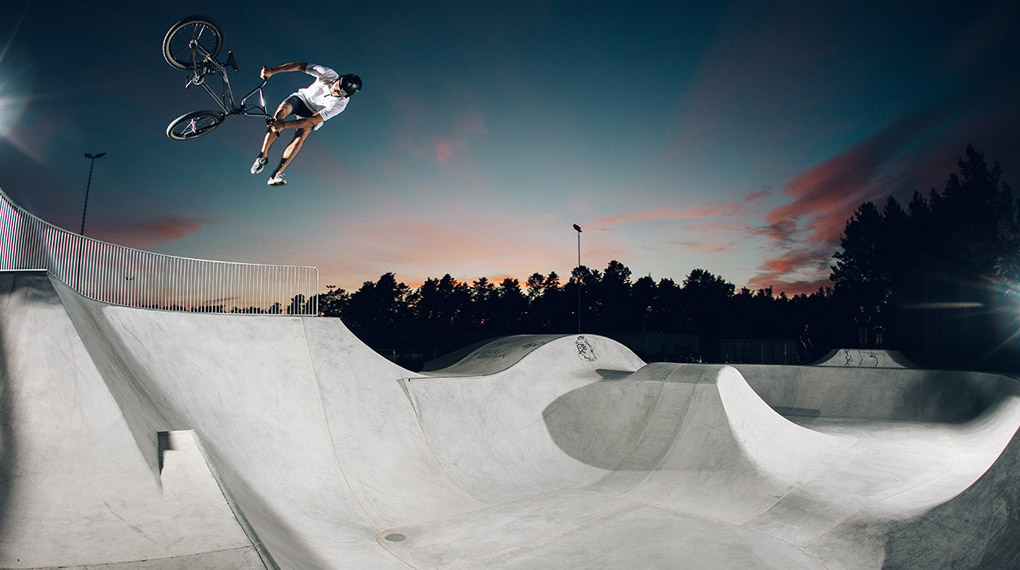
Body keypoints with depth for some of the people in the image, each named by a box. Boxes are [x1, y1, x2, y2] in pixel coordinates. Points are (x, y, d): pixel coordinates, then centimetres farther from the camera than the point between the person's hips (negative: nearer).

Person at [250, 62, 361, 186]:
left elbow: (312, 121, -35)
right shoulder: (328, 74, -27)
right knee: (282, 110, -30)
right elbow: (300, 65, -16)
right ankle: (263, 156, -26)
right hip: (302, 97, 2)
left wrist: (284, 125, -41)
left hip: (313, 115, -2)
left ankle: (277, 174, -32)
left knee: (303, 133, -32)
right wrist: (272, 70, -21)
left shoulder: (340, 104, -31)